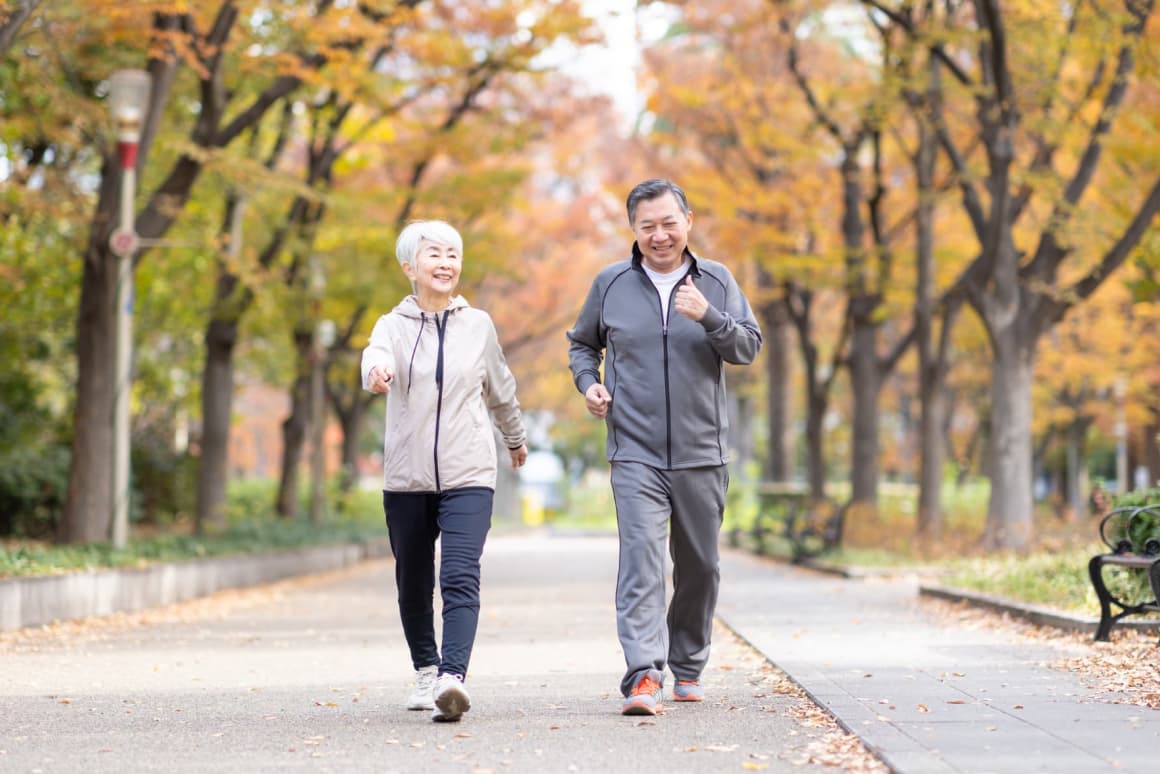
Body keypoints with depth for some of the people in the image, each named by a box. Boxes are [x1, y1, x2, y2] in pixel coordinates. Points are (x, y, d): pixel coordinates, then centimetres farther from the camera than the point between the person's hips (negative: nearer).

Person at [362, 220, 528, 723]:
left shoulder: (478, 325, 6)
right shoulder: (394, 325, 0)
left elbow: (500, 389, 21)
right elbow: (376, 357, -24)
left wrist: (515, 438, 35)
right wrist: (376, 374, -48)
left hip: (468, 477, -1)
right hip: (407, 478, 1)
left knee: (460, 578, -18)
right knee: (413, 584, 12)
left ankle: (452, 678, -30)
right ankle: (426, 671, 32)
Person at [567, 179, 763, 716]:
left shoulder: (716, 281, 5)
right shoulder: (611, 284, 5)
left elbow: (748, 348, -2)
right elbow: (582, 343, 19)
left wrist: (708, 317, -19)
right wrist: (587, 383, -1)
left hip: (702, 454, 2)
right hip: (636, 454, -2)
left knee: (699, 565, 11)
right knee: (641, 557, -17)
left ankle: (687, 666, 29)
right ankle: (643, 676, -25)